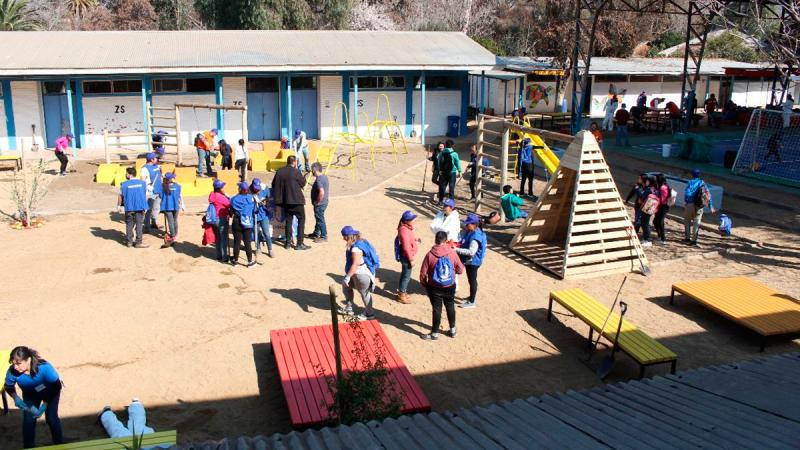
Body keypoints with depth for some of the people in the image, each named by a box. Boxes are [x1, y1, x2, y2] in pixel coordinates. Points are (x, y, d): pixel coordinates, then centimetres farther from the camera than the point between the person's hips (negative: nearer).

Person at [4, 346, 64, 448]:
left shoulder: (44, 368, -41)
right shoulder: (12, 371, -33)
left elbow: (56, 387, -26)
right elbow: (8, 387, -9)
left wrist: (44, 406, -30)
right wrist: (16, 397, -27)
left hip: (50, 392, -3)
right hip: (30, 395, 3)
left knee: (51, 418, -8)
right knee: (28, 421, -6)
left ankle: (59, 445, 14)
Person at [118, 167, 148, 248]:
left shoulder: (124, 184, -6)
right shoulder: (142, 183, 1)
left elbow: (121, 196, 2)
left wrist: (119, 205, 17)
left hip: (129, 208, -1)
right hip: (140, 207, 1)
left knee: (129, 225, 10)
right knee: (139, 224, 3)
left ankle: (129, 241, 16)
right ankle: (138, 242, 2)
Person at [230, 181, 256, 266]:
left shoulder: (234, 199, -9)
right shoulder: (251, 198, -7)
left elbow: (231, 212, -3)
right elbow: (254, 211, 0)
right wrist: (253, 219, 18)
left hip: (237, 223, 0)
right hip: (248, 224, 0)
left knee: (237, 242, 10)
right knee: (247, 243, 6)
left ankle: (235, 260, 23)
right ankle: (250, 261, 11)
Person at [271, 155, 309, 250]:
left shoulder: (279, 171, 1)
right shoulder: (295, 172, -14)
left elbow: (274, 185, 6)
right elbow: (303, 183, -3)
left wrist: (278, 197, 18)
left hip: (285, 201, 5)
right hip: (296, 200, -5)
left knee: (288, 220, 15)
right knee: (301, 219, 5)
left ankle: (288, 243, 18)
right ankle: (300, 243, -1)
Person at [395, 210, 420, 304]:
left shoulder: (407, 228, 4)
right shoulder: (404, 230, -26)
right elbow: (406, 247, -26)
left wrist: (415, 239, 6)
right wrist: (411, 260, -21)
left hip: (408, 255, 10)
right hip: (406, 256, -10)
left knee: (405, 274, 21)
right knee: (406, 275, 1)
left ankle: (402, 291, 35)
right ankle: (402, 295, 13)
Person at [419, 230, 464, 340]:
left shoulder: (430, 254, -16)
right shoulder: (452, 253, -11)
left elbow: (423, 273, -10)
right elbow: (460, 270, -2)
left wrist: (424, 284, 8)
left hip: (434, 288, -2)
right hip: (450, 287, 2)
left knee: (437, 309, 7)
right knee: (450, 307, 19)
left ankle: (435, 333, 18)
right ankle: (453, 330, 33)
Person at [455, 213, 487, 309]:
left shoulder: (476, 236, -28)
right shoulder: (470, 232, 3)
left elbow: (471, 252, -33)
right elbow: (465, 244, 18)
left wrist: (457, 250, -32)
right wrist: (458, 245, 0)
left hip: (473, 262, -9)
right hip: (469, 261, 9)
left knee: (472, 280, 4)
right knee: (471, 280, 23)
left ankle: (471, 302, 16)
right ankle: (472, 296, 41)